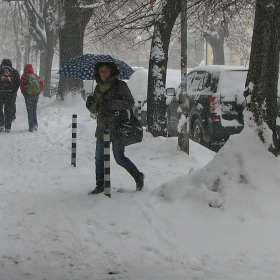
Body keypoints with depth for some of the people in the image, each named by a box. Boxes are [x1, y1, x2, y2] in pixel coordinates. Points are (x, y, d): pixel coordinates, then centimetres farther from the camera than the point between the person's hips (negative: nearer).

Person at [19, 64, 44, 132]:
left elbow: (21, 85, -12)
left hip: (28, 95, -3)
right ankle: (35, 124, 9)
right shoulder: (36, 76, 8)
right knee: (34, 110, 16)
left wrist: (23, 93, 1)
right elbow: (42, 85, 6)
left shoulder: (24, 76, -3)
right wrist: (38, 92, 13)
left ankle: (31, 126, -3)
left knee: (30, 111, 0)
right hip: (36, 95, 3)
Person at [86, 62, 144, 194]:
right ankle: (100, 185, 13)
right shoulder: (99, 87, 13)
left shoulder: (120, 85, -4)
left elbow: (130, 102, -12)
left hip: (117, 128, -6)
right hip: (102, 127, 6)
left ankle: (138, 176, 17)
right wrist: (91, 103, -8)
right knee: (99, 158, 4)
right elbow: (94, 110, 16)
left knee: (119, 158, -4)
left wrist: (112, 105, -23)